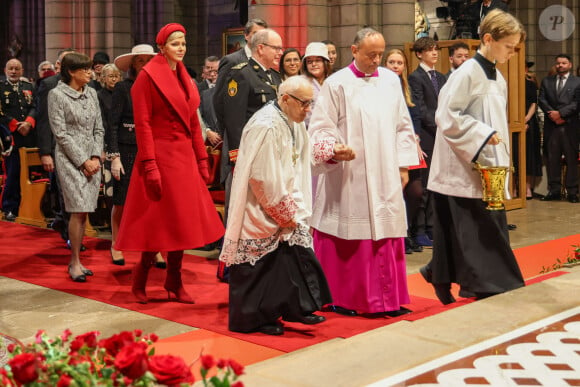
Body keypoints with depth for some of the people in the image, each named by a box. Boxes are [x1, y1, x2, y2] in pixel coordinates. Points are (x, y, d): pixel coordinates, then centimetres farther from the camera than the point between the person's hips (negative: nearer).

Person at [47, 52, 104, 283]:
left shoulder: (91, 93, 11)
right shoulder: (57, 94, -4)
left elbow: (98, 129, 12)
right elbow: (61, 133, -8)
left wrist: (96, 157, -2)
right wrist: (82, 161, -11)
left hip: (92, 160, 5)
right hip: (70, 159, -5)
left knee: (83, 212, 5)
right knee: (79, 211, -10)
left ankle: (75, 261, 14)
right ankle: (75, 263, 0)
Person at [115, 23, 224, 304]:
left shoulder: (184, 78, 14)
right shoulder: (148, 76, -7)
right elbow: (142, 124, -13)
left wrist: (201, 161, 10)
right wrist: (150, 167, -19)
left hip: (185, 157, 7)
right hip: (161, 156, -7)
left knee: (181, 220, 9)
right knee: (159, 220, 0)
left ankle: (175, 280, 20)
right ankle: (141, 275, 19)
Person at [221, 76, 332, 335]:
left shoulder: (293, 124, 7)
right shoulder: (266, 126, -23)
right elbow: (263, 178, -23)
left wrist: (294, 210, 4)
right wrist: (285, 213, -14)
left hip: (283, 208, 9)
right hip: (260, 213, -9)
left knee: (295, 253, 9)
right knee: (261, 266, 1)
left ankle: (297, 309, 21)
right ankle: (252, 319, 13)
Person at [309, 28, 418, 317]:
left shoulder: (391, 81, 9)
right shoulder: (336, 84, -4)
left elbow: (403, 126, 15)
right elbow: (320, 128, -5)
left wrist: (403, 165, 11)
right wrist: (334, 149, -24)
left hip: (386, 177, 4)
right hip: (347, 179, -4)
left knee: (386, 236, 5)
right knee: (347, 238, 1)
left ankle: (387, 298, 15)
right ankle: (339, 297, 14)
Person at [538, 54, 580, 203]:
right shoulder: (547, 81, 16)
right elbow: (542, 100, 6)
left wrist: (560, 113, -13)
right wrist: (552, 114, -8)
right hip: (551, 126, 3)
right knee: (552, 159, 4)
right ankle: (554, 190, 9)